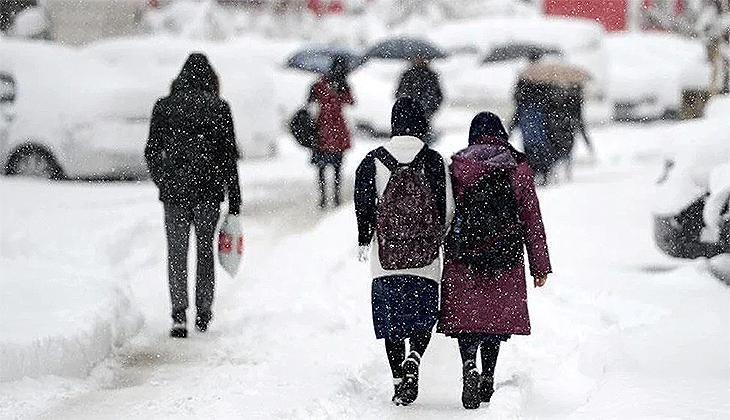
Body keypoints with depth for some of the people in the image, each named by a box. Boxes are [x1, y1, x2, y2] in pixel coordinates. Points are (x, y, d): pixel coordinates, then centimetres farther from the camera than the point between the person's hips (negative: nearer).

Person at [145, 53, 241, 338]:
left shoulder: (164, 106, 2)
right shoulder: (219, 108, -1)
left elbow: (151, 152, 5)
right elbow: (229, 156, -1)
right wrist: (234, 201, 3)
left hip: (174, 189, 0)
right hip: (208, 191, 0)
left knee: (176, 253, 4)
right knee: (205, 251, 13)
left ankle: (179, 314, -10)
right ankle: (203, 314, 18)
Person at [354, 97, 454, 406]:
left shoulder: (373, 161, -1)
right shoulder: (435, 161, -3)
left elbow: (364, 206, -1)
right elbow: (447, 208, -2)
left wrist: (364, 241, 13)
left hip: (386, 256, 1)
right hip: (425, 255, -1)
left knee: (392, 320, 10)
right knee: (423, 316, 10)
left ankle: (399, 381, 7)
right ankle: (413, 361, -16)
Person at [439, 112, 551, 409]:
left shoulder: (457, 168, 1)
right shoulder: (518, 169, 3)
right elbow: (532, 219, 4)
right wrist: (540, 265, 9)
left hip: (463, 256, -1)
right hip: (507, 259, 1)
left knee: (466, 313, 1)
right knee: (497, 314, 14)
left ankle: (469, 366, -22)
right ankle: (487, 376, 15)